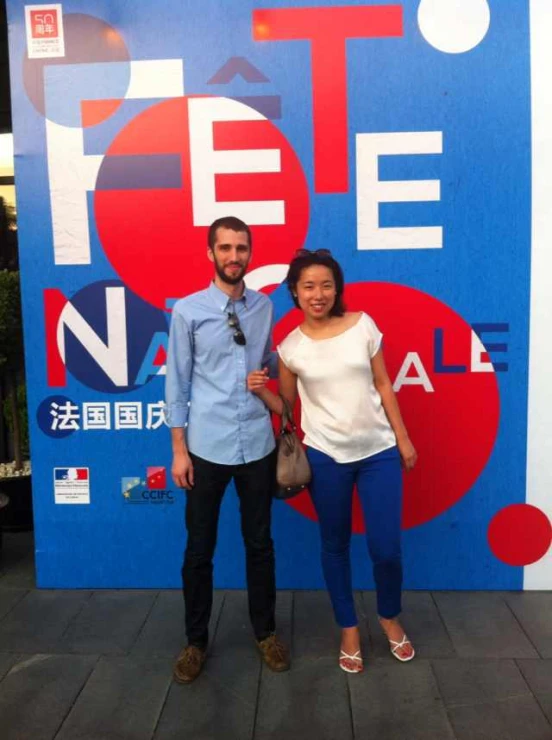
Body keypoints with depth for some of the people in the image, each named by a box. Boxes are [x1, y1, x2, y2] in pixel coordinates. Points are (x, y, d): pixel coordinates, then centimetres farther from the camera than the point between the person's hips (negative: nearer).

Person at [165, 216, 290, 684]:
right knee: (199, 548, 11)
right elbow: (177, 383, -4)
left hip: (258, 446, 3)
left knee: (260, 543, 15)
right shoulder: (188, 311, -5)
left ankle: (265, 632, 35)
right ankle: (196, 641, 30)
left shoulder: (264, 307, 4)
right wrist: (179, 448, -5)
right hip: (206, 449, -2)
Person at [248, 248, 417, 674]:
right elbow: (285, 406, 5)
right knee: (335, 546, 12)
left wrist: (403, 439, 4)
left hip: (379, 451, 0)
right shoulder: (291, 347, -3)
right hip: (326, 457, 0)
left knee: (386, 548, 3)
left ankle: (390, 617, 34)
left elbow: (383, 386, 4)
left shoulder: (363, 325, -2)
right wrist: (260, 391, -15)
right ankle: (349, 628, 34)